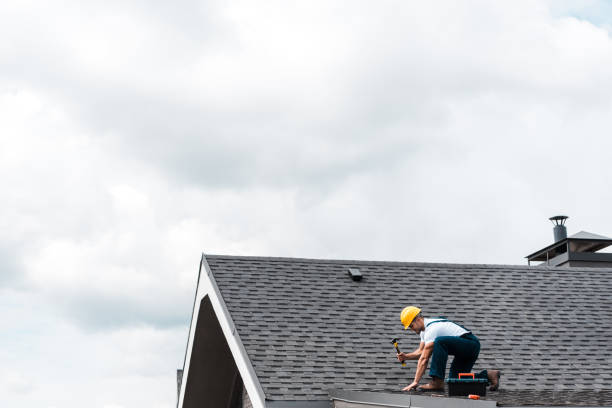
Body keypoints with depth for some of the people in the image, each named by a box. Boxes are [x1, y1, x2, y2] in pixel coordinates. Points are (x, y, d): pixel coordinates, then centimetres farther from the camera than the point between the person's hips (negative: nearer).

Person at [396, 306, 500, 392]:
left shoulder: (431, 329, -19)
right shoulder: (424, 328, 11)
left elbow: (424, 359, -23)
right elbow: (421, 351, 20)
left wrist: (415, 382, -23)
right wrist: (406, 356, 1)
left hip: (471, 344, -11)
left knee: (440, 342, -32)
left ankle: (437, 382, -30)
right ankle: (489, 375, 15)